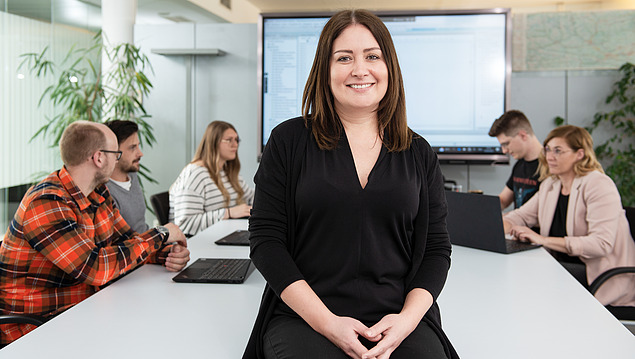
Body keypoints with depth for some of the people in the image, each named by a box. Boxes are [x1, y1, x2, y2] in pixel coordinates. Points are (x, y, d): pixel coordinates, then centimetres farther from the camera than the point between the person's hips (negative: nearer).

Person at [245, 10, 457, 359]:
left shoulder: (419, 154, 10)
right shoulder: (288, 141, 4)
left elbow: (436, 249, 10)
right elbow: (266, 241, -1)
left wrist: (408, 318, -9)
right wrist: (326, 321, -11)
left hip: (398, 320, 2)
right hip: (303, 317, -1)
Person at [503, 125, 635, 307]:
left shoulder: (599, 186, -13)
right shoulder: (550, 185, 12)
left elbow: (602, 243, -24)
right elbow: (520, 216, 17)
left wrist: (544, 240, -28)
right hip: (563, 266, 7)